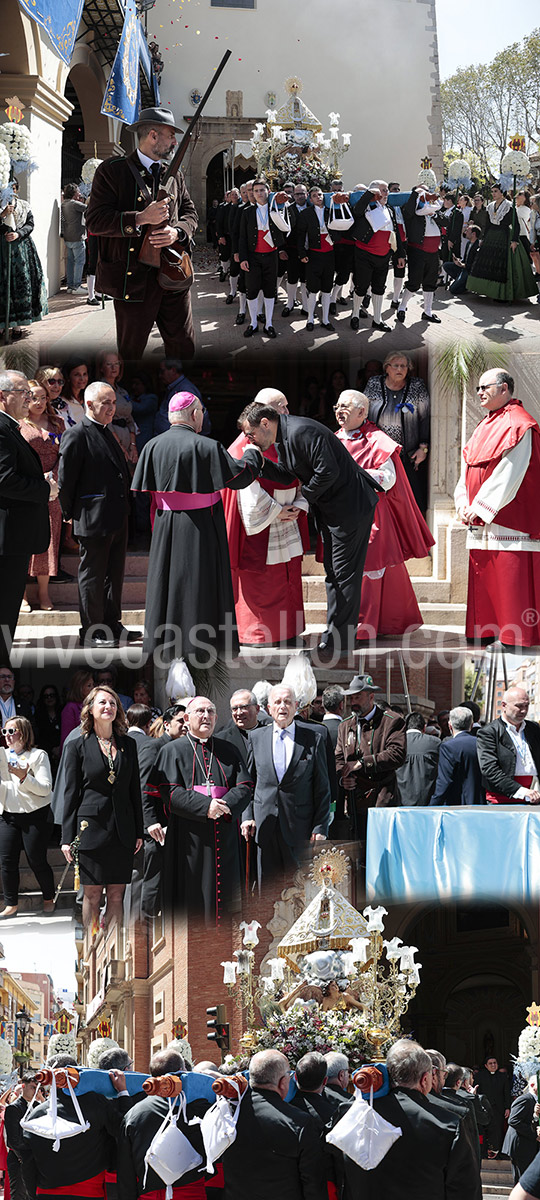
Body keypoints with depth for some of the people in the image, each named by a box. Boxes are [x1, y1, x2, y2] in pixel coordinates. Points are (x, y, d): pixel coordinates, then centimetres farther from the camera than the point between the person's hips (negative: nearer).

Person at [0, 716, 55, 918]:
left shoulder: (38, 755, -3)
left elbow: (45, 788, -10)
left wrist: (24, 777, -22)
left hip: (35, 816, -4)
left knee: (36, 860, -2)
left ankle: (49, 899, 18)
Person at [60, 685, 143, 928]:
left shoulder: (128, 744, 11)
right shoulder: (77, 746, 1)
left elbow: (135, 790, 13)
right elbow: (70, 793, 0)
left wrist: (138, 832, 9)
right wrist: (67, 838, -4)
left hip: (122, 830, 3)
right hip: (91, 825, -3)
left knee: (116, 896, 3)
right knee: (92, 895, 1)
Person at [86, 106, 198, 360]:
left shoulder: (174, 174, 15)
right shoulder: (112, 170, -3)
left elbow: (190, 213, 17)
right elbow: (95, 220, -10)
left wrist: (177, 232, -7)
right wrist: (141, 219, -22)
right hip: (133, 280, -5)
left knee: (184, 348, 5)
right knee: (131, 352, 4)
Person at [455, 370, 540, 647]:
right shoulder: (486, 426, 19)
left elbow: (509, 474, -17)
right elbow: (468, 468, 17)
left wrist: (481, 507, -18)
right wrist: (463, 501, 0)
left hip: (508, 517, -9)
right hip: (480, 520, 9)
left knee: (510, 578, -9)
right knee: (484, 579, 7)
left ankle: (516, 634, -6)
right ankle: (488, 629, 11)